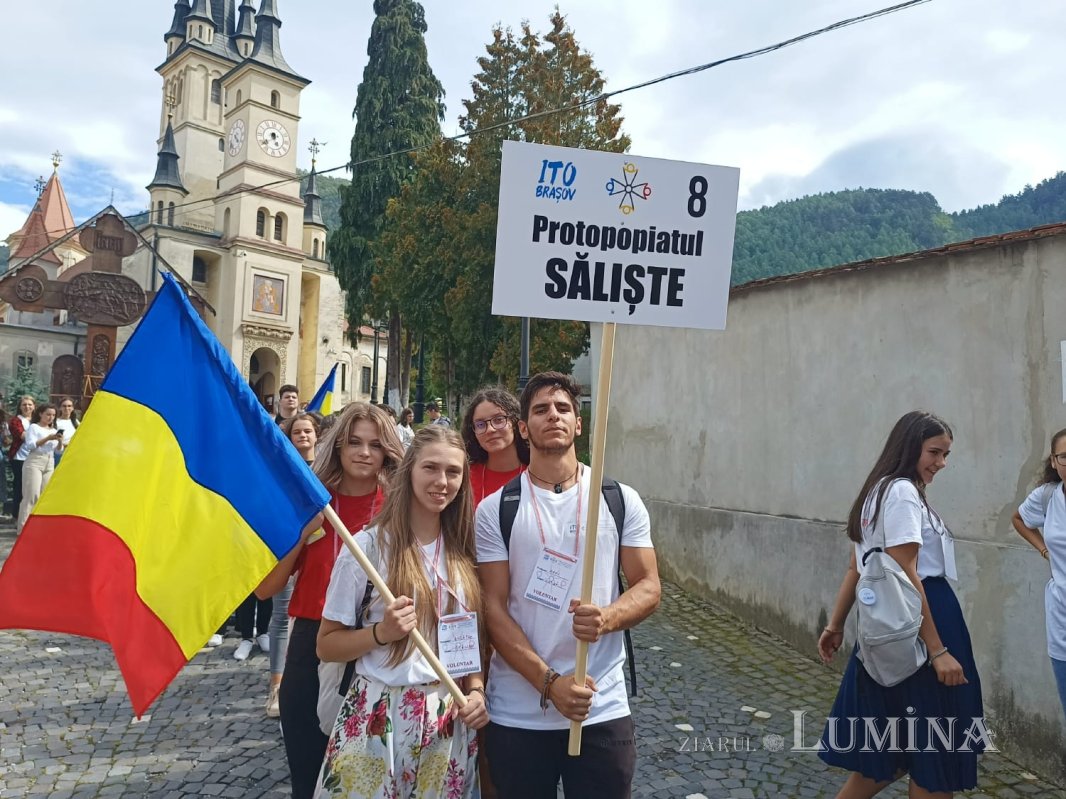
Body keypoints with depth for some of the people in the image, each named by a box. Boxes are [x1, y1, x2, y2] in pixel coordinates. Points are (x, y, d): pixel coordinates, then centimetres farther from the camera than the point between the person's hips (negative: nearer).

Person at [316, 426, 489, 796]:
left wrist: (476, 690, -4)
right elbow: (327, 645, -5)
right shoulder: (369, 545, -11)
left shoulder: (463, 551, 2)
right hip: (379, 718, -3)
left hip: (450, 719, 4)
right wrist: (381, 633, -21)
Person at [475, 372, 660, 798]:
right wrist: (549, 682, -15)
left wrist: (606, 617, -20)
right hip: (517, 713, 0)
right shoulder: (494, 510, -3)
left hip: (604, 710, 1)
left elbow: (648, 587, 1)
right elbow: (493, 608, -5)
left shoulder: (621, 500, 1)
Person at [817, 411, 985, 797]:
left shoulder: (878, 491, 15)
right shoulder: (902, 492, -15)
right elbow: (906, 578, -21)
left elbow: (855, 569, 17)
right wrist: (937, 650, -21)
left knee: (893, 746, 16)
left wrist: (836, 625, 20)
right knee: (935, 750, 4)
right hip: (916, 626, -9)